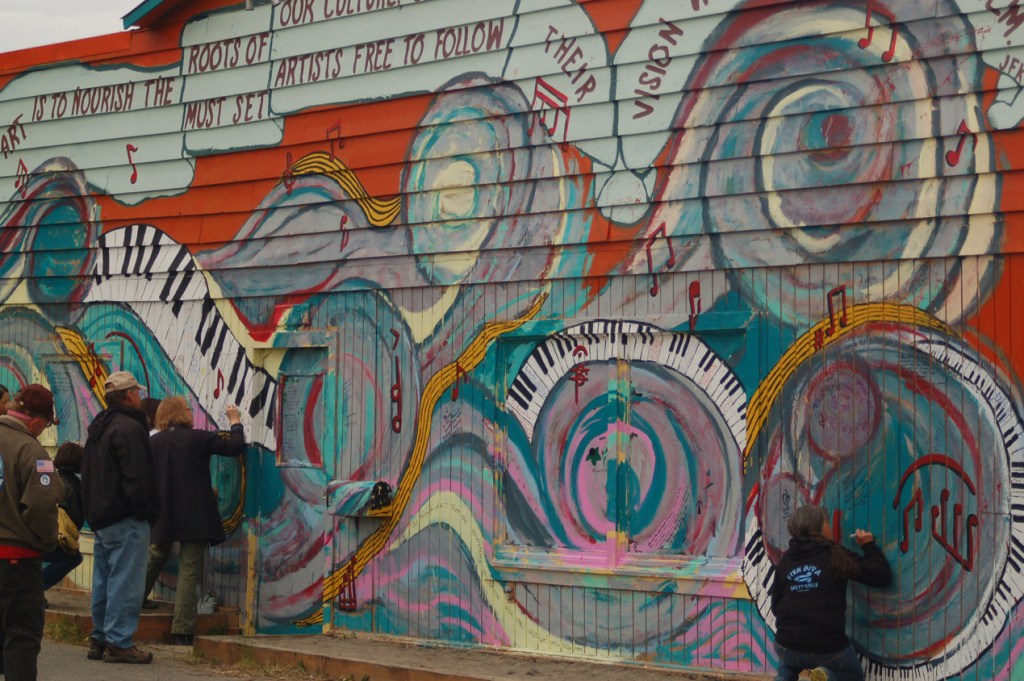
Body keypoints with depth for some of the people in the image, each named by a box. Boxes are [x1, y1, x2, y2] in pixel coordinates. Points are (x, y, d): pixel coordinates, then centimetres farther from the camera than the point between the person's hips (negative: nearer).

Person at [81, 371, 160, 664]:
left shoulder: (99, 427, 17)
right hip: (125, 519, -10)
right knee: (125, 581, -7)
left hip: (100, 516, 10)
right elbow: (136, 477, -20)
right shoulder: (129, 428, -15)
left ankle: (100, 639, 19)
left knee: (104, 581, 14)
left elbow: (88, 475, 22)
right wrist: (146, 511, -13)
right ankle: (119, 643, -7)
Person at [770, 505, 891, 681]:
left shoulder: (785, 560, 6)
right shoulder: (836, 556, -4)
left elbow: (775, 607, 11)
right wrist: (869, 546, 13)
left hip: (787, 646, 4)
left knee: (787, 664, 39)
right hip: (828, 648, -4)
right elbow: (882, 576, -1)